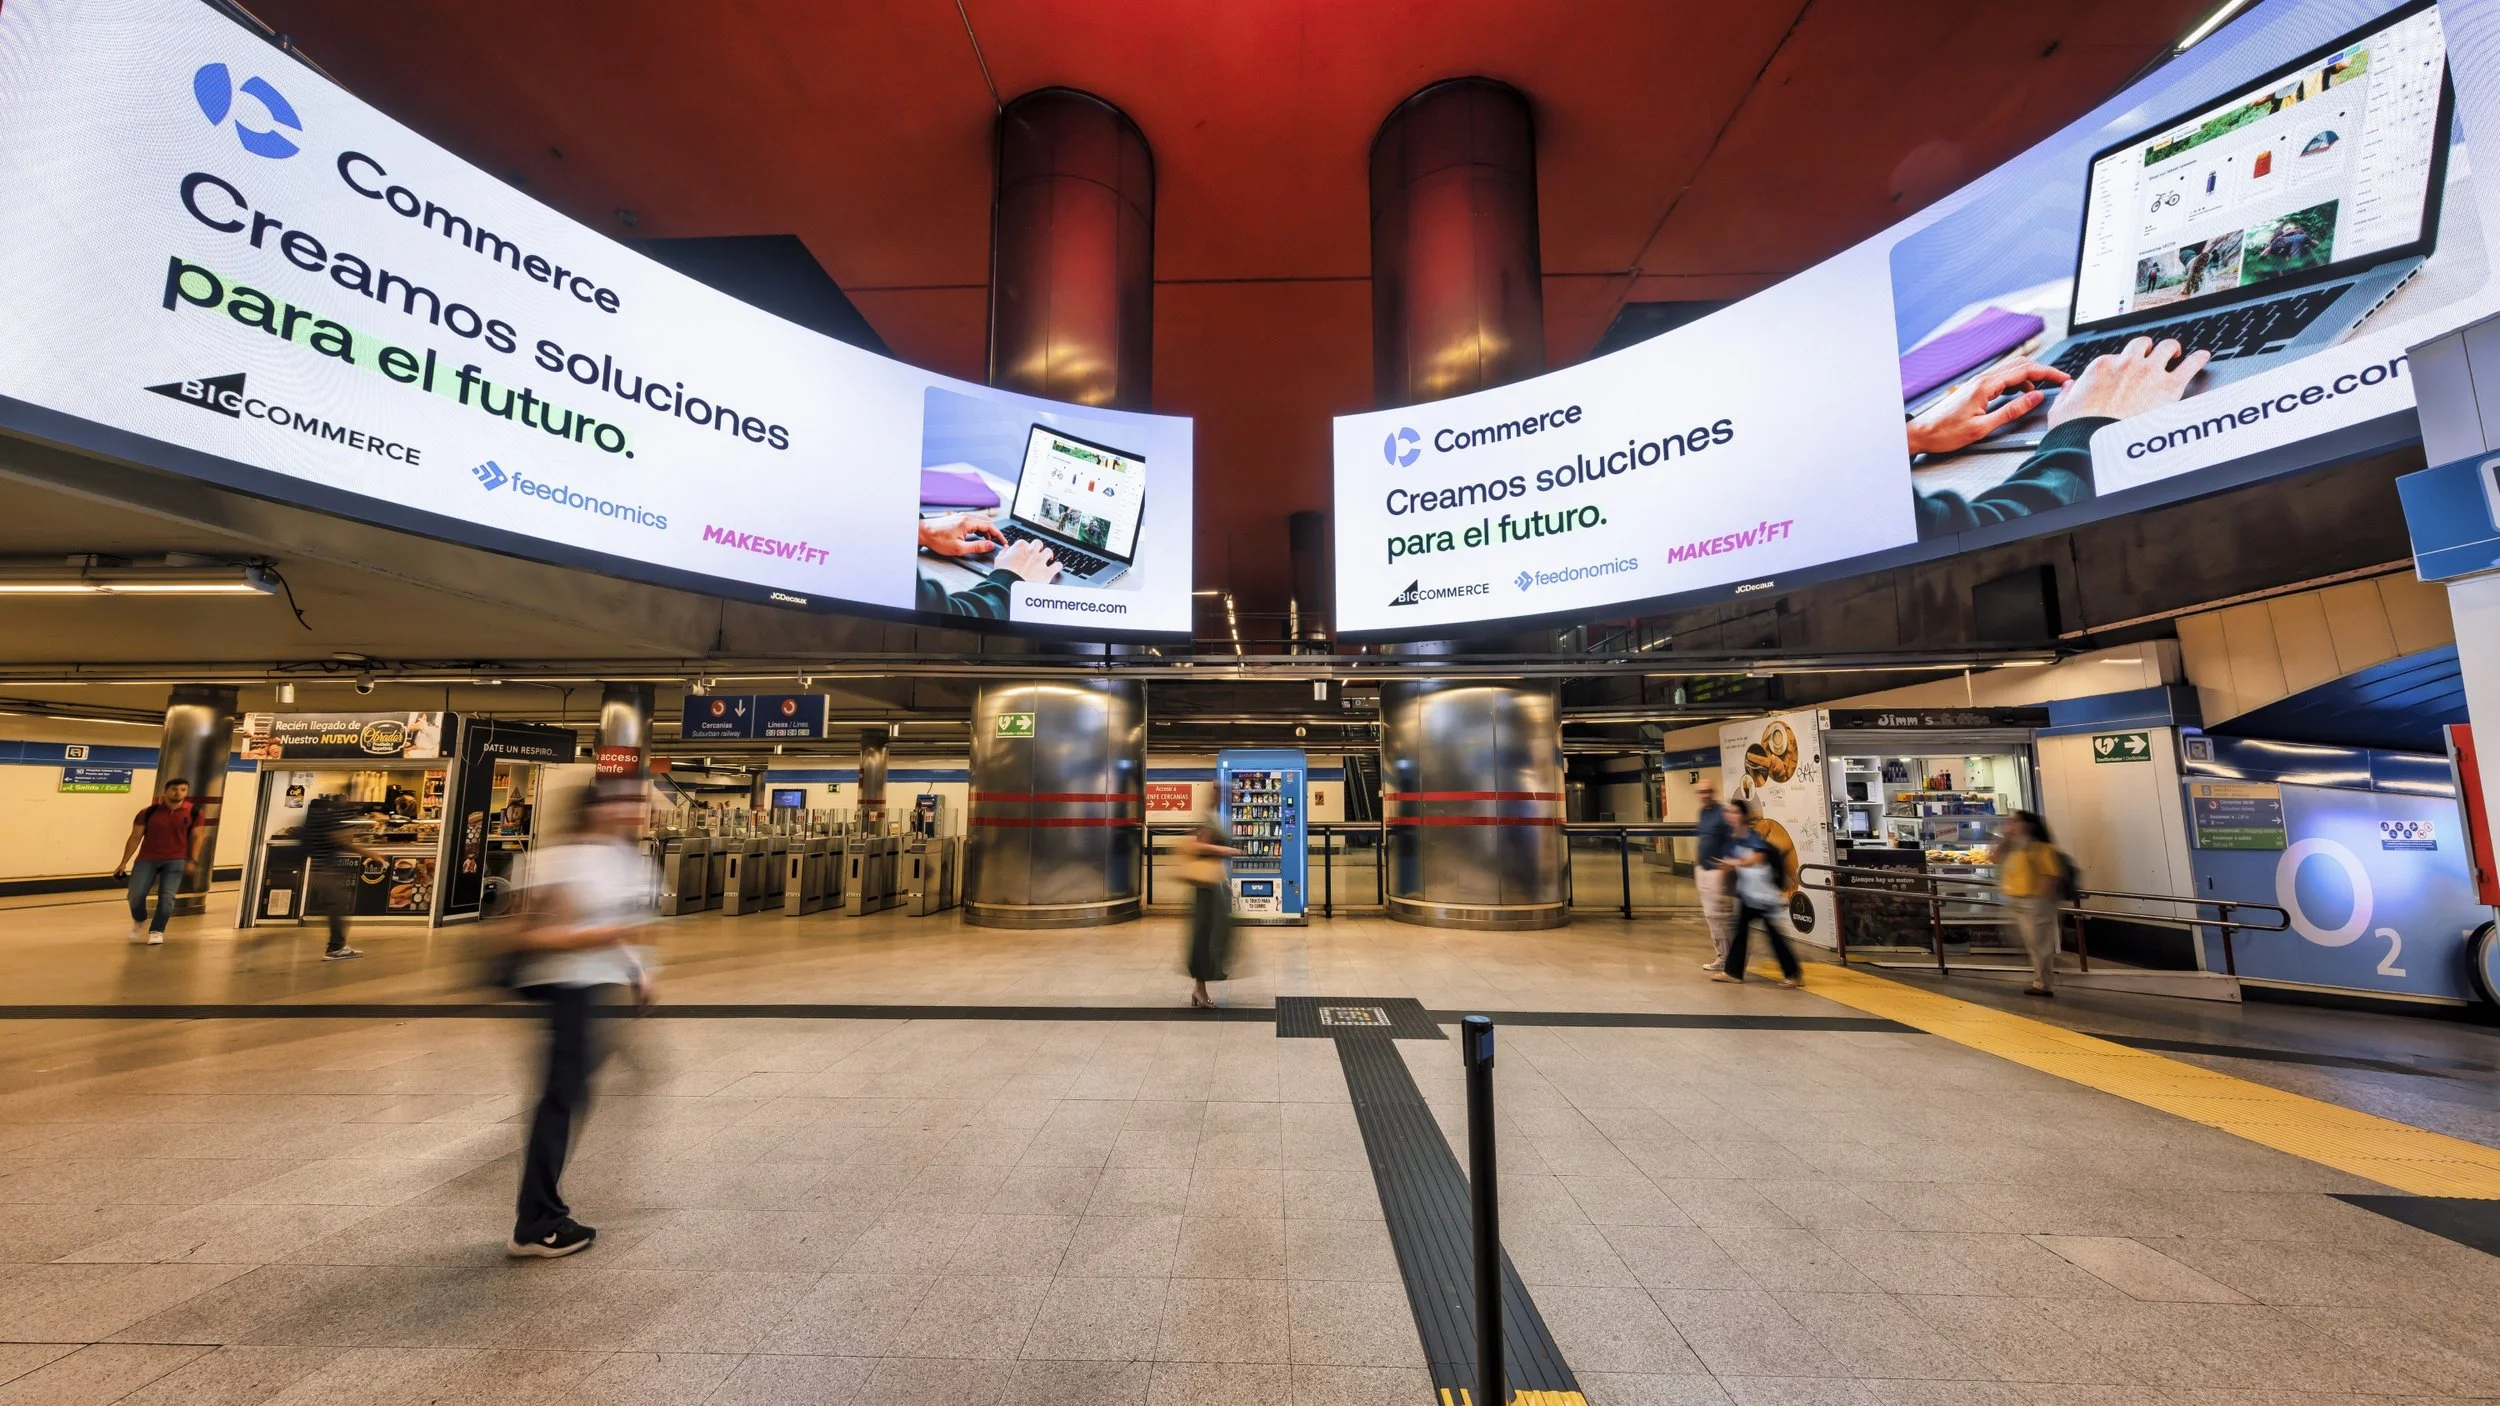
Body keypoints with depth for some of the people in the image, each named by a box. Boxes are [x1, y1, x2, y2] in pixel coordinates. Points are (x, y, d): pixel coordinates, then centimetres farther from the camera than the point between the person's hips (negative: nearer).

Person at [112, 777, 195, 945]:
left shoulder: (193, 813, -5)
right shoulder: (150, 812, -7)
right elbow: (135, 837, -1)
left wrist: (191, 860, -1)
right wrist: (124, 862, -2)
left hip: (175, 860, -1)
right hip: (147, 859, 1)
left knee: (167, 896, -10)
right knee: (135, 896, -2)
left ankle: (156, 931, 3)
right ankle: (139, 921, 30)